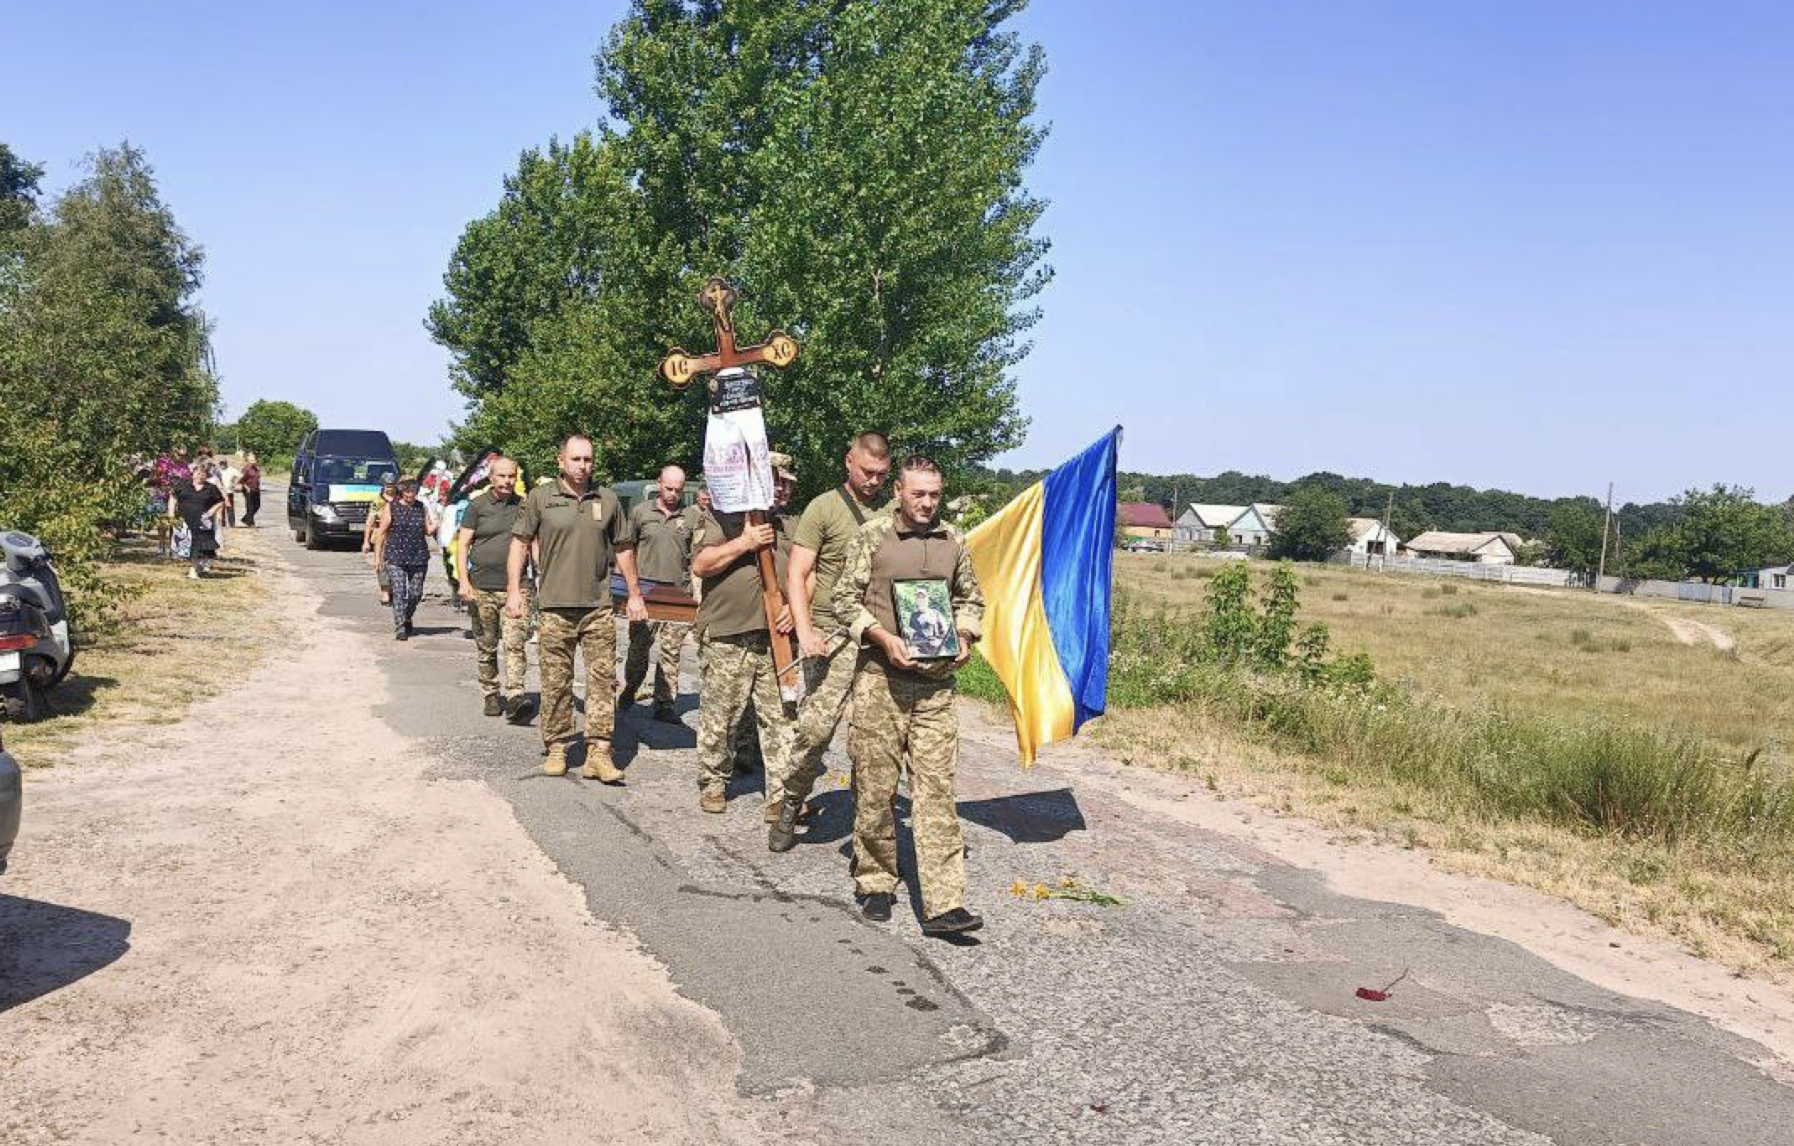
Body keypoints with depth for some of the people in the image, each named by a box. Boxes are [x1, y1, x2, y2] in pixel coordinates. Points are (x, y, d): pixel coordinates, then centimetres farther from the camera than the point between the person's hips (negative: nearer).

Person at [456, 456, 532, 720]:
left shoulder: (524, 506, 10)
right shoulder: (477, 505, 4)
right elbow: (462, 544, 1)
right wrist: (463, 581, -10)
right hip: (481, 588, 0)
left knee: (515, 644, -13)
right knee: (486, 648, 9)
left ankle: (514, 699, -18)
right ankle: (491, 696, 23)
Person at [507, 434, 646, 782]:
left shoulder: (608, 500, 9)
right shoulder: (540, 498, 3)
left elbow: (624, 548, 16)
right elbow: (520, 542, 4)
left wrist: (634, 594, 15)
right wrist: (514, 590, -4)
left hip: (599, 608, 2)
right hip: (555, 607, -2)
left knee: (603, 678, -2)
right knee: (556, 683, 5)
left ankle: (598, 753, 2)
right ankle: (556, 748, 17)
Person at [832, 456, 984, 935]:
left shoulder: (952, 540, 12)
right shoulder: (872, 535, 1)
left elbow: (970, 599, 23)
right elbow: (845, 598, 1)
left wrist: (964, 636, 3)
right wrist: (884, 638, -13)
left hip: (936, 683, 2)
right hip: (880, 679, -2)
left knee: (935, 788, -2)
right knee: (875, 786, 4)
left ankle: (943, 904, -3)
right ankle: (875, 883, 23)